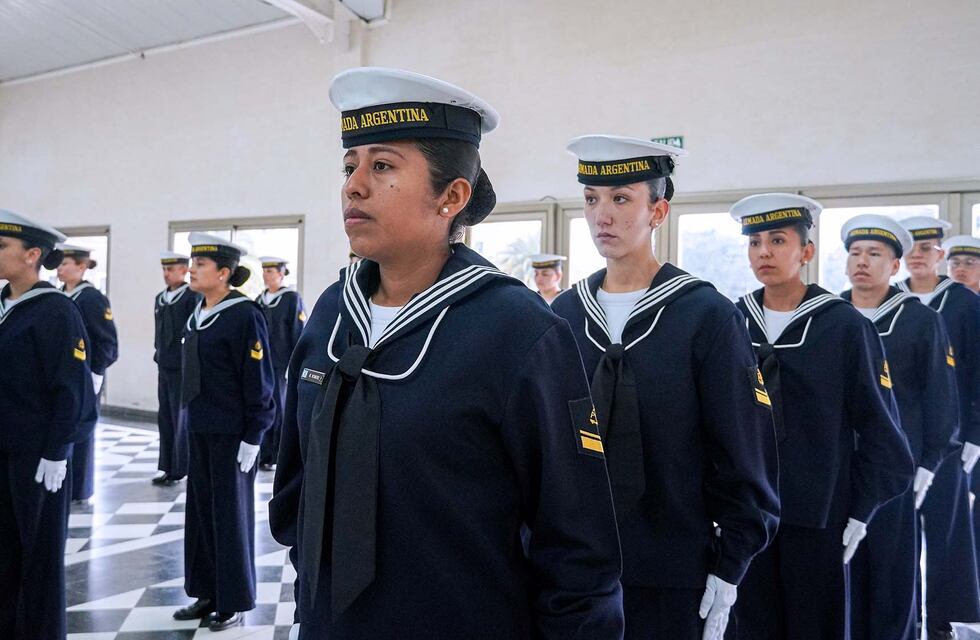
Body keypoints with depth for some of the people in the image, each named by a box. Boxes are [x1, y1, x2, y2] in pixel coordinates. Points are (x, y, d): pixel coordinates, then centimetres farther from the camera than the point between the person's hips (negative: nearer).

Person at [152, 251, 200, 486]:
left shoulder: (193, 297, -10)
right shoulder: (160, 299, 12)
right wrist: (159, 356, 14)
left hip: (183, 369, -7)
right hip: (164, 368, 7)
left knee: (181, 420, 1)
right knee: (165, 420, 11)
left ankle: (179, 470, 10)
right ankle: (168, 468, 19)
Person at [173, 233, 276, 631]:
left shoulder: (245, 315, -15)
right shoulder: (197, 314, 9)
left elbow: (259, 382, -15)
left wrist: (252, 437, -16)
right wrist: (190, 419, 15)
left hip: (232, 433, -7)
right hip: (199, 430, 7)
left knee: (231, 513, 4)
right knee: (201, 509, 13)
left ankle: (234, 602, 18)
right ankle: (207, 593, 27)